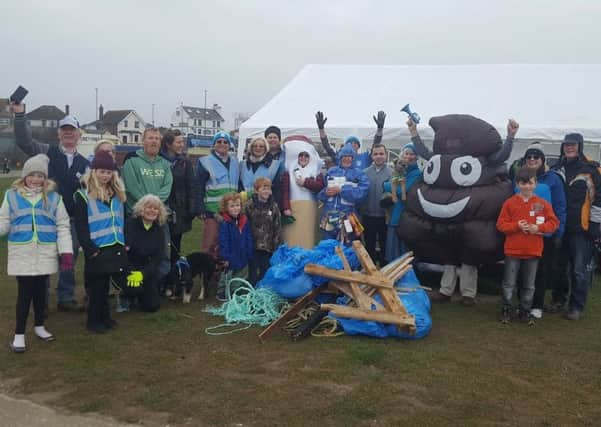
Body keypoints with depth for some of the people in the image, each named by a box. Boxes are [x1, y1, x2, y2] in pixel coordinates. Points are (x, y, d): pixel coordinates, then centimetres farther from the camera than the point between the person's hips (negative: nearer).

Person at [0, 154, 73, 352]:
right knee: (24, 292, -2)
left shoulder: (53, 197, 2)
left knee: (40, 290, 12)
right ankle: (19, 333, 9)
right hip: (22, 254, -1)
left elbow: (62, 226, 1)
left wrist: (66, 251, -6)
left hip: (45, 253, 1)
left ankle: (39, 326, 30)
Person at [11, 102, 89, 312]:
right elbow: (24, 141, -11)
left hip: (72, 218, 2)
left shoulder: (84, 163, 9)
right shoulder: (47, 152, 2)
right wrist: (20, 115, -23)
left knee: (69, 259, 9)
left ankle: (66, 298, 21)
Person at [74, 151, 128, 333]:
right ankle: (94, 320, 17)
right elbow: (80, 228, -10)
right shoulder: (83, 196, -7)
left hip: (117, 248, 5)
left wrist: (126, 243, 7)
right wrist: (91, 249, -15)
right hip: (97, 251, -5)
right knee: (97, 286, 4)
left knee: (105, 285, 15)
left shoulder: (117, 194, 11)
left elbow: (123, 221, 15)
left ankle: (105, 316, 27)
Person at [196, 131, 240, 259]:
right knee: (209, 243, -5)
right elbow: (198, 188, -5)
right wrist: (201, 210, -12)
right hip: (212, 211, -5)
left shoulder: (234, 162, 15)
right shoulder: (205, 162, -2)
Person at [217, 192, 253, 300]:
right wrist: (225, 257, -20)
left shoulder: (244, 221, -1)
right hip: (230, 258, -5)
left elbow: (249, 239, 4)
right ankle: (222, 294, 26)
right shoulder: (224, 223, -18)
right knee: (227, 277, 11)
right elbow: (223, 242, -19)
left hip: (243, 258, 6)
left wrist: (250, 255, 4)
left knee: (240, 277, 19)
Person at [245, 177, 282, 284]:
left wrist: (277, 244, 0)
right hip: (253, 245, -2)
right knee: (253, 273, 6)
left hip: (268, 246, 2)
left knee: (265, 273, 10)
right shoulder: (249, 205, -6)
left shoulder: (274, 206, 4)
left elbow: (278, 228, 5)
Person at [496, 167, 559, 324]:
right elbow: (501, 224, -3)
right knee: (509, 284, 5)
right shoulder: (510, 202, -3)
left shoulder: (543, 203, 1)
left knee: (529, 285, 11)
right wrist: (517, 226, -19)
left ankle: (525, 311, 24)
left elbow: (554, 222, 1)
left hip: (533, 251, 1)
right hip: (512, 250, -1)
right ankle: (506, 310, 20)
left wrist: (539, 227, -15)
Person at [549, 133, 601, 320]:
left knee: (580, 269, -2)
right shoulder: (557, 169, 11)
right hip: (559, 226, 5)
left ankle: (576, 306, 8)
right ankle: (558, 299, 26)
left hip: (582, 228, -4)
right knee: (559, 266, 13)